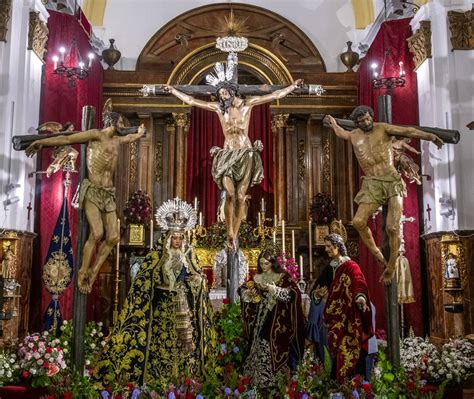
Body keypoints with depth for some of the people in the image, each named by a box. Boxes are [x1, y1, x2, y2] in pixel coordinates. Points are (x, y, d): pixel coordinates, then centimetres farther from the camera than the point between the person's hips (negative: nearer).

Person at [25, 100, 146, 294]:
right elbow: (67, 139, -11)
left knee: (113, 237, -3)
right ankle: (82, 273, -4)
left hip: (108, 194, 7)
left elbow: (131, 137, 45)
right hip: (92, 192, -7)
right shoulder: (96, 134, -2)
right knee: (97, 233, -22)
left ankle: (93, 272, 10)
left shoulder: (117, 140, 20)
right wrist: (42, 142, -19)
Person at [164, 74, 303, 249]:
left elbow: (276, 95, 7)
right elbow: (191, 101, 10)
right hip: (227, 154, 0)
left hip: (246, 154, 0)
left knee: (241, 197, -4)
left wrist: (293, 86, 6)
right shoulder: (218, 107, 7)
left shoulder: (248, 103, 5)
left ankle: (234, 235, 4)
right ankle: (230, 234, -6)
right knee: (230, 195, -16)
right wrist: (173, 90, 10)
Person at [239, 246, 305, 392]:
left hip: (275, 320, -4)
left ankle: (270, 380, 1)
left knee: (272, 346, -10)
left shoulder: (283, 277, -4)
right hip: (259, 319, 5)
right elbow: (242, 290, 16)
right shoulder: (256, 277, 11)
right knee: (260, 346, 3)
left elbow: (294, 292, -17)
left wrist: (274, 289, -24)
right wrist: (248, 292, -6)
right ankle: (261, 379, 12)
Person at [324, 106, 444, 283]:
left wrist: (430, 136, -16)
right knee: (358, 221, -20)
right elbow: (341, 133, 40)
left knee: (393, 227, -13)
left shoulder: (382, 128, 4)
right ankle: (376, 255, 0)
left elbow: (408, 131, -6)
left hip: (392, 181, -3)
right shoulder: (354, 136, 16)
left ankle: (391, 267, 4)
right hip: (372, 184, 3)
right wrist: (333, 122, 55)